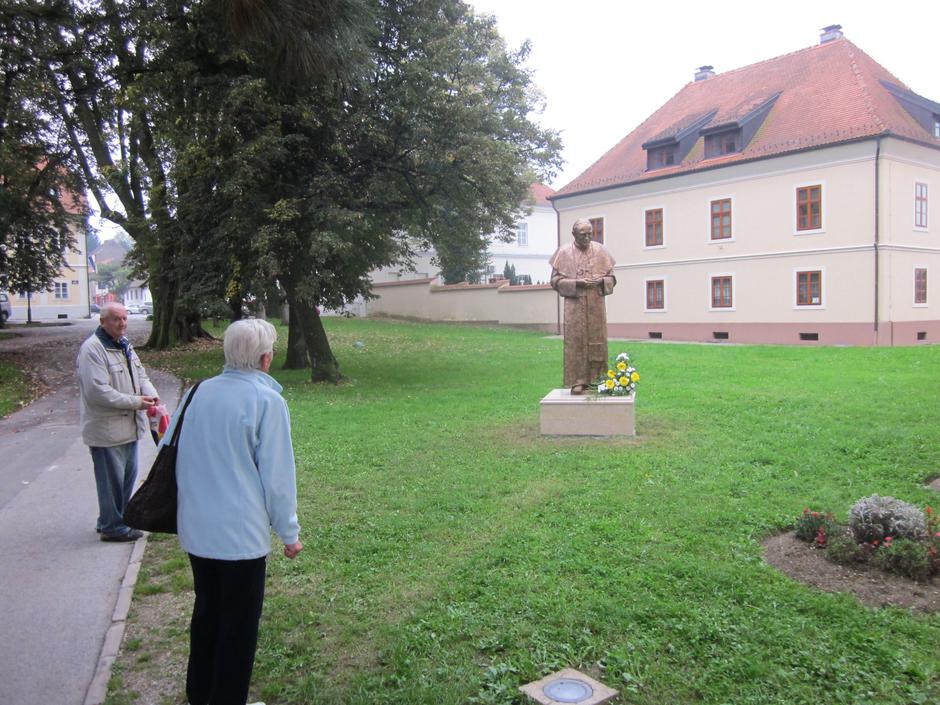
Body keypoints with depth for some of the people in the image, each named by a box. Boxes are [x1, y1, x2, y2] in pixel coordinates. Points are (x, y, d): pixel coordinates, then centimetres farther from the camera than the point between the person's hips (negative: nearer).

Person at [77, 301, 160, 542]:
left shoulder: (124, 345, 12)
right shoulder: (92, 349, -18)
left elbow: (140, 375, 15)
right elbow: (98, 391, -23)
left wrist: (151, 394, -5)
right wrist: (136, 402, -20)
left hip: (128, 426, 9)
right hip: (106, 429, -9)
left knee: (128, 475, 18)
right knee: (111, 479, 2)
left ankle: (116, 520, 34)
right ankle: (112, 527, 16)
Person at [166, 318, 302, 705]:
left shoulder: (199, 393, 1)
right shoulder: (267, 401, -16)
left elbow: (171, 453, 11)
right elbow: (277, 474, -13)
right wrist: (289, 532, -1)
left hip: (196, 528, 7)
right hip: (241, 532, -6)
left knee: (205, 612, 23)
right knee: (239, 625, 10)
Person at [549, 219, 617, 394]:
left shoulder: (600, 250, 7)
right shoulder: (564, 252, 0)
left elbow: (611, 278, 11)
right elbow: (555, 280, 0)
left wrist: (600, 281, -12)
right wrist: (577, 283, -15)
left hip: (596, 304, 3)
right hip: (574, 305, -2)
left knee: (597, 341, 4)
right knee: (576, 342, -5)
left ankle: (596, 380, 13)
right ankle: (578, 382, -1)